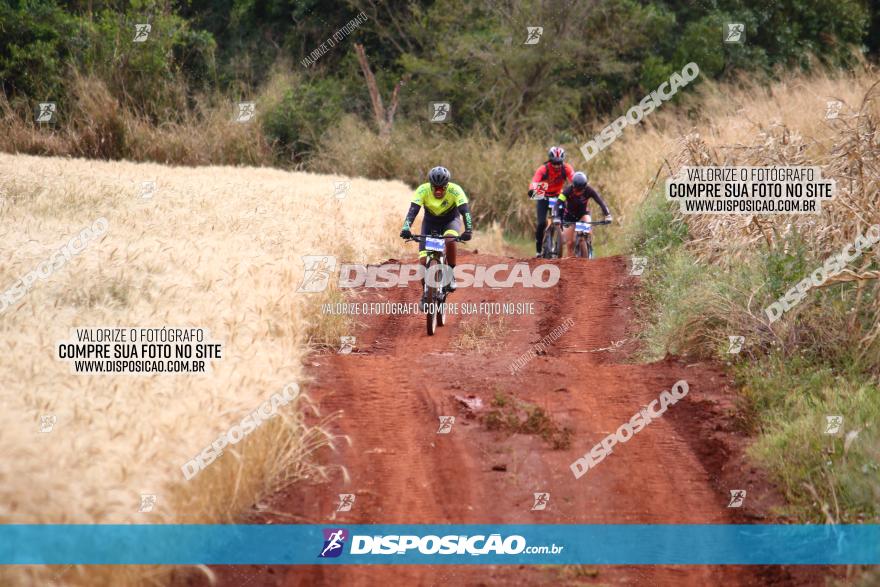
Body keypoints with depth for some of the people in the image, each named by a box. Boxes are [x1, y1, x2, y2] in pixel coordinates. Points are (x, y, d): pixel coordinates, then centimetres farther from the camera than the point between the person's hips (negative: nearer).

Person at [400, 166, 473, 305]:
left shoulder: (455, 190, -30)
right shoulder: (423, 190, -28)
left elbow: (465, 211, -38)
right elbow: (413, 210, -36)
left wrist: (468, 230, -55)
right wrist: (406, 228, -54)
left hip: (450, 221, -1)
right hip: (430, 222, 1)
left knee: (450, 241, -36)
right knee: (423, 260, -12)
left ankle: (450, 274, -15)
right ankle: (425, 294, 7)